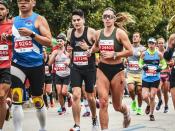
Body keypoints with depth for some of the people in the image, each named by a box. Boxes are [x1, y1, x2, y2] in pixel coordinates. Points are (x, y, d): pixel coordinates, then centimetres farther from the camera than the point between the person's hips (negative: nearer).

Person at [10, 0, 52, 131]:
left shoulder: (39, 19, -2)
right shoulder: (13, 21, 9)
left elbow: (49, 42, -9)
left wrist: (32, 34, -20)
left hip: (36, 65, -2)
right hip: (18, 64, 2)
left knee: (38, 101, 12)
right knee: (16, 99, -18)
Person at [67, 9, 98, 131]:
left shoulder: (91, 32, -10)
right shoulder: (70, 32, 3)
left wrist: (89, 48, -23)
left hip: (89, 68, -2)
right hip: (75, 68, 2)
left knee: (90, 97, 12)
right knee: (76, 95, -14)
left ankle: (94, 118, 40)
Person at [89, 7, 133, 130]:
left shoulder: (120, 32, -10)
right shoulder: (98, 33, 3)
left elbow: (130, 51, -13)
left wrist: (114, 54, -19)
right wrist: (91, 50, 5)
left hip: (117, 70, -3)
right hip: (102, 69, 3)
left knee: (117, 106, 10)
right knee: (103, 103, -11)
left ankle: (126, 112, 45)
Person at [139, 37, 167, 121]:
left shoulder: (159, 54, -3)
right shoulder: (144, 54, -1)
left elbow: (164, 64, 7)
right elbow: (140, 63, 10)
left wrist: (161, 68, -14)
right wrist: (143, 66, -11)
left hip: (155, 79, -1)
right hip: (145, 79, 1)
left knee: (152, 97, -1)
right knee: (145, 97, -8)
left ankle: (151, 114, 16)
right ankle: (148, 105, 28)